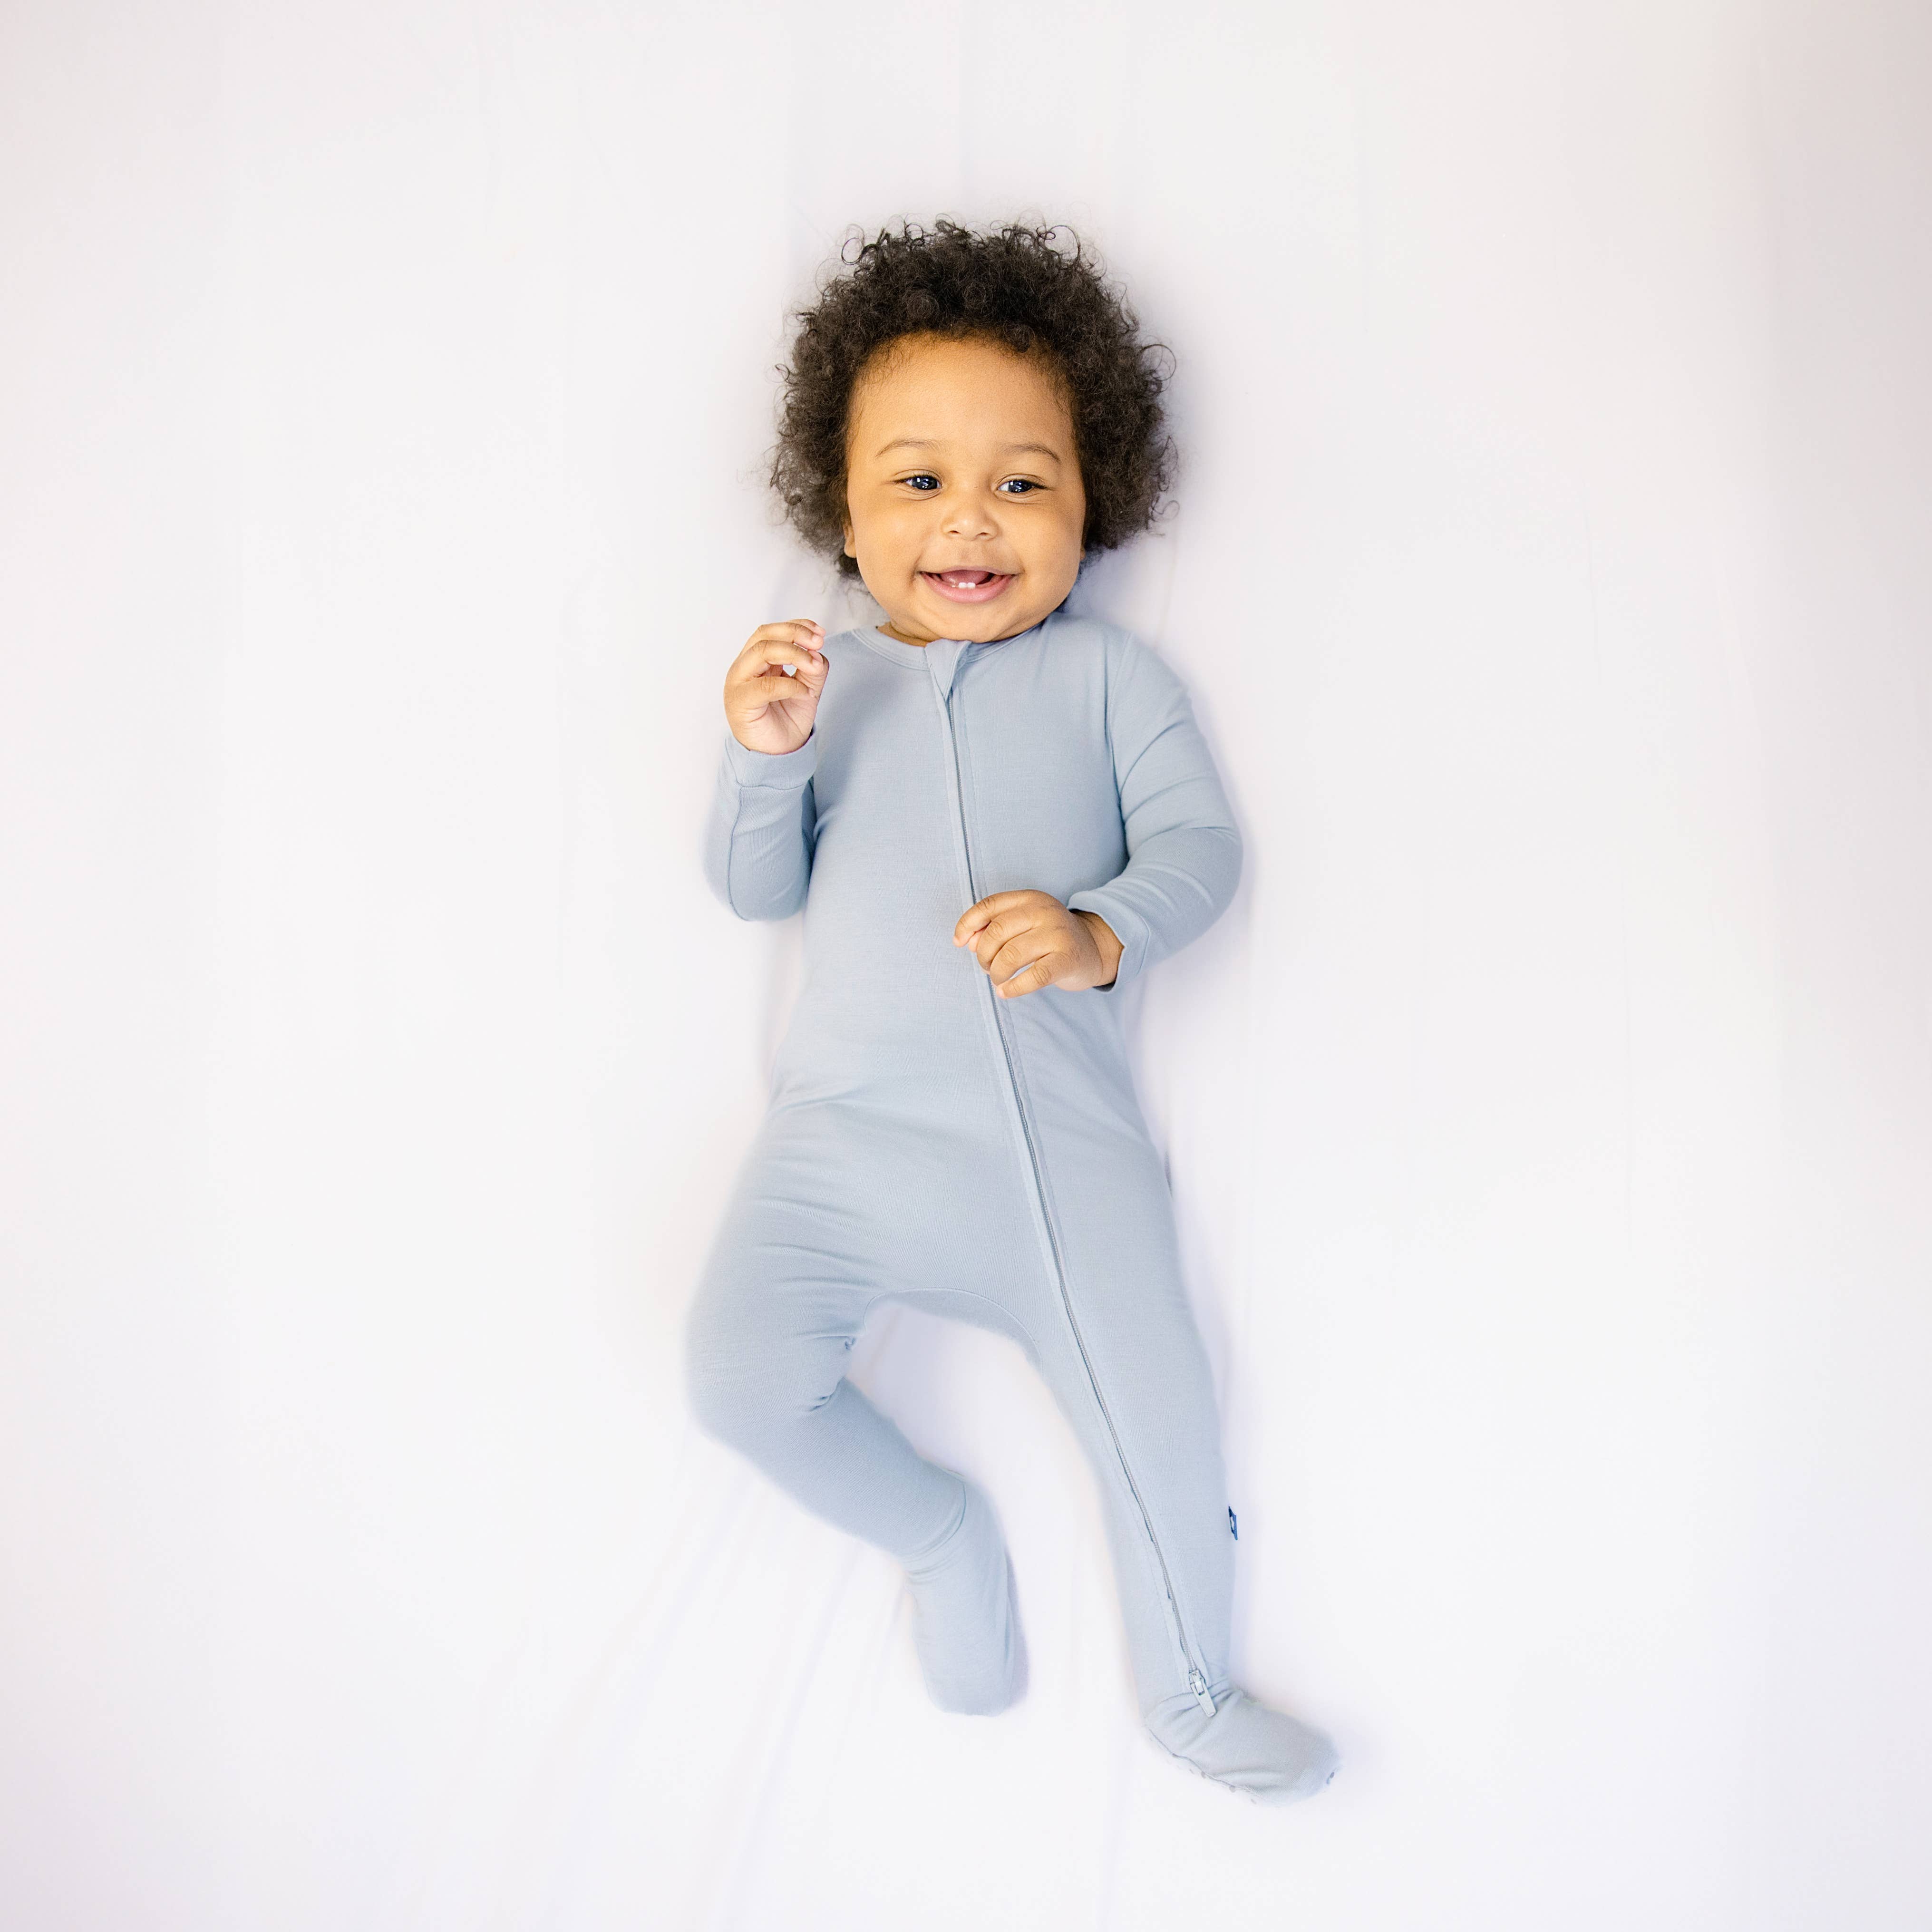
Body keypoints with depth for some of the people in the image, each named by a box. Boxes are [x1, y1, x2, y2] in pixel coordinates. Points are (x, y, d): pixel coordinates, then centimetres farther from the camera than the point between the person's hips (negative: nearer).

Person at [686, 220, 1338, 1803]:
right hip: (850, 1130, 1)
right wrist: (764, 758, -11)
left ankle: (1189, 1690, 32)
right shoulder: (824, 683, 11)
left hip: (1067, 1133, -1)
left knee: (1156, 1419, 0)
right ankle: (943, 1533, 18)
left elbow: (1201, 840, -1)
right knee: (739, 1370, -14)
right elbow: (754, 888, 9)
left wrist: (1104, 930, -22)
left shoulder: (1105, 672, 8)